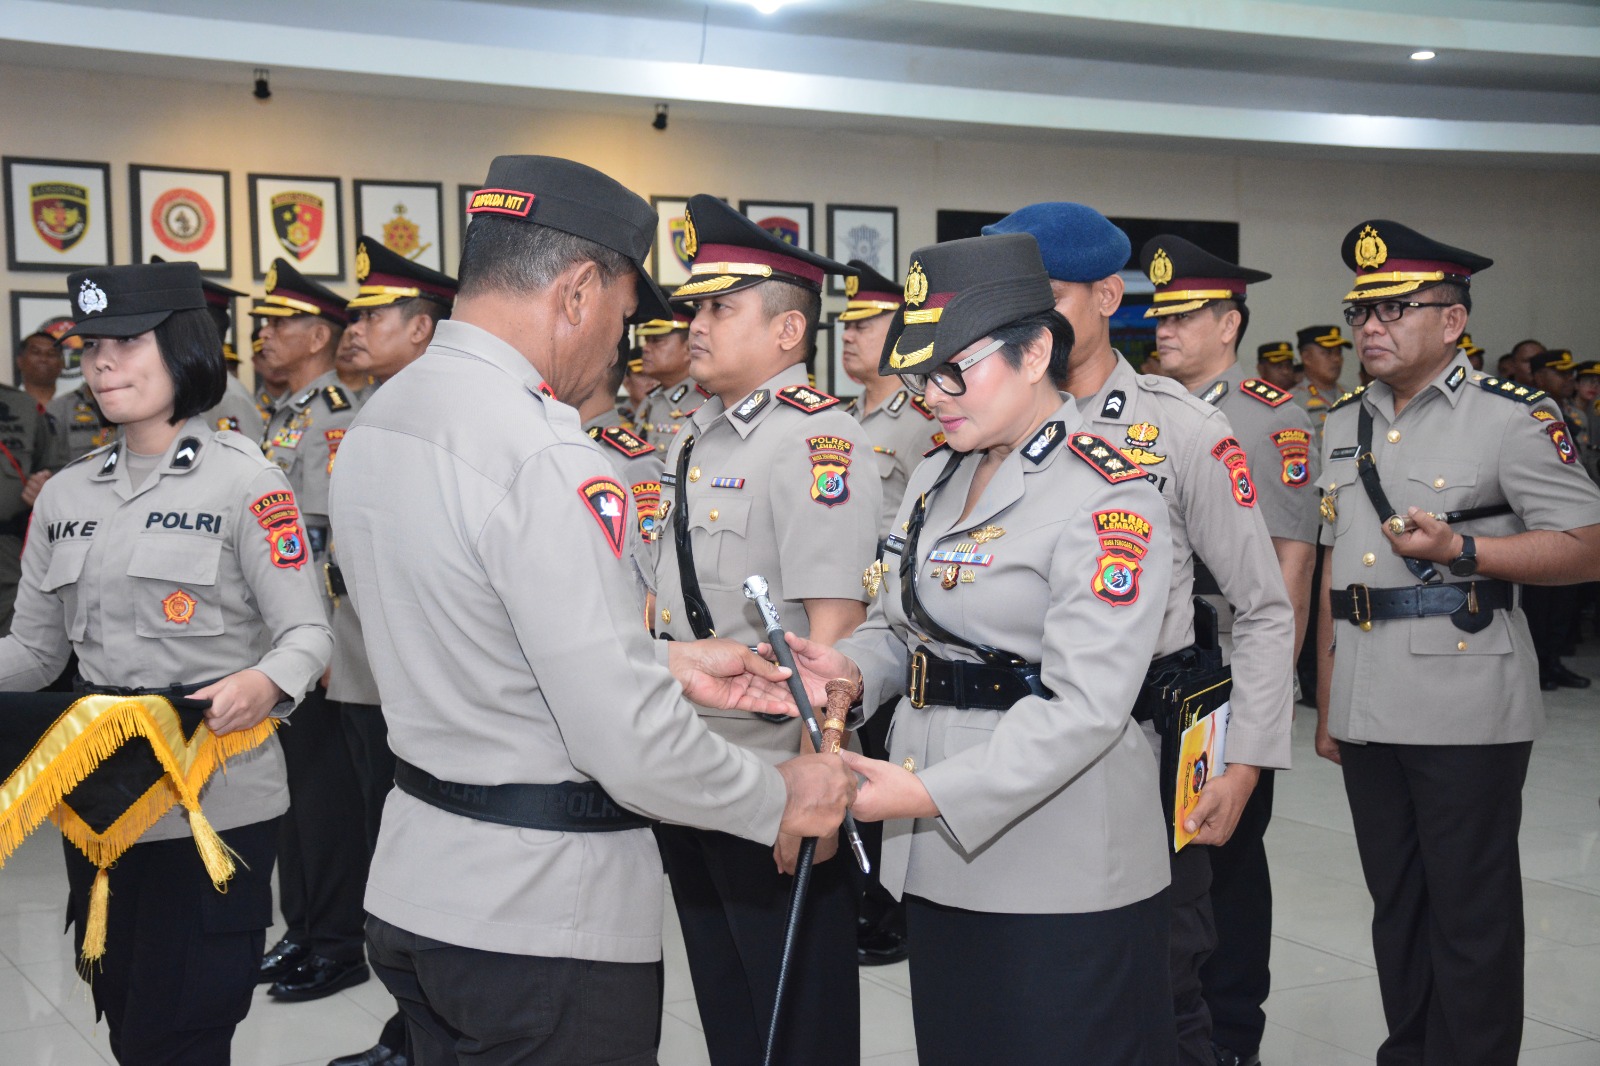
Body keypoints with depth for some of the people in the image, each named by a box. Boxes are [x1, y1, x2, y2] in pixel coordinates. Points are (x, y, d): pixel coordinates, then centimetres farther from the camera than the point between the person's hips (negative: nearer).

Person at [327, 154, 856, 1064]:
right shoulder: (547, 460, -23)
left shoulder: (381, 419, 5)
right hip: (545, 925, -9)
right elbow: (632, 748, -24)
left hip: (416, 889, 9)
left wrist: (666, 663, 11)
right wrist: (783, 798, -9)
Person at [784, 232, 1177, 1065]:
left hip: (1060, 875, -7)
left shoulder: (1109, 498, -15)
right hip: (938, 863, 8)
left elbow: (1084, 706, -22)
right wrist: (854, 668, -4)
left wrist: (932, 794, -27)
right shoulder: (935, 478, 11)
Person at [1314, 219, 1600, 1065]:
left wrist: (1458, 550, -21)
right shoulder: (1343, 424, 14)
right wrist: (1325, 699, 16)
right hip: (1367, 708, 6)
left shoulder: (1512, 416, -6)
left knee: (1471, 917, 2)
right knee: (1395, 903, 16)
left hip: (1465, 708, -6)